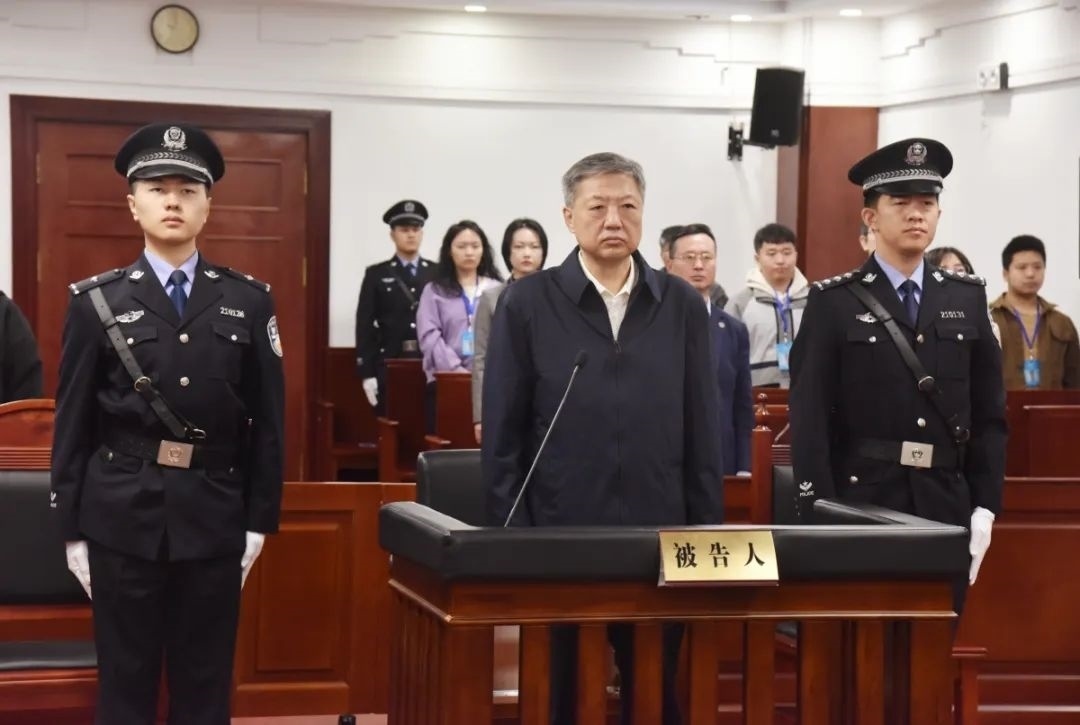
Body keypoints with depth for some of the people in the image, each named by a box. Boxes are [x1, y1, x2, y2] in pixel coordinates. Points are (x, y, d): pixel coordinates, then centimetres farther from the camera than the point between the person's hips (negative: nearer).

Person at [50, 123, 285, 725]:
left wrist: (259, 521, 1)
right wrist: (72, 529, 0)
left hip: (214, 518, 1)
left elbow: (267, 421, 4)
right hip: (122, 517, -1)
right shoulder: (97, 302, 2)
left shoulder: (249, 302, 4)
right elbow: (74, 423, 2)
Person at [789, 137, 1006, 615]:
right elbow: (810, 420, -6)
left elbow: (989, 412, 9)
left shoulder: (967, 298, 9)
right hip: (860, 506, -3)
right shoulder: (833, 302, -2)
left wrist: (984, 507, 2)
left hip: (946, 508, 3)